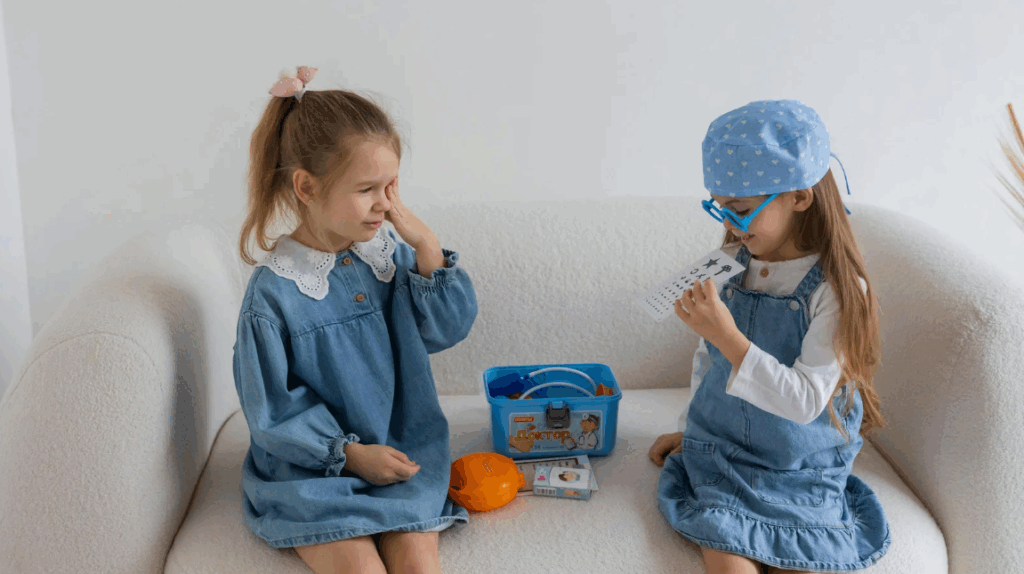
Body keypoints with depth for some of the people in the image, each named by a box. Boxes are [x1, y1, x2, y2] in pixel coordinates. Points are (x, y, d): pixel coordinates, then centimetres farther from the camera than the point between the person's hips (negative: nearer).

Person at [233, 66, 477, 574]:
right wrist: (350, 453, -14)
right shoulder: (273, 290, -14)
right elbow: (272, 410, -9)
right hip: (311, 467, -3)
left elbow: (447, 328, -2)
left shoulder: (389, 253, 0)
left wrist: (426, 246, -13)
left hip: (401, 452, 3)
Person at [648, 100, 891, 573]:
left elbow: (806, 401, -22)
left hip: (801, 474, -2)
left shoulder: (836, 290, -15)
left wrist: (727, 335, -29)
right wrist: (692, 429, 20)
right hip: (719, 457, 3)